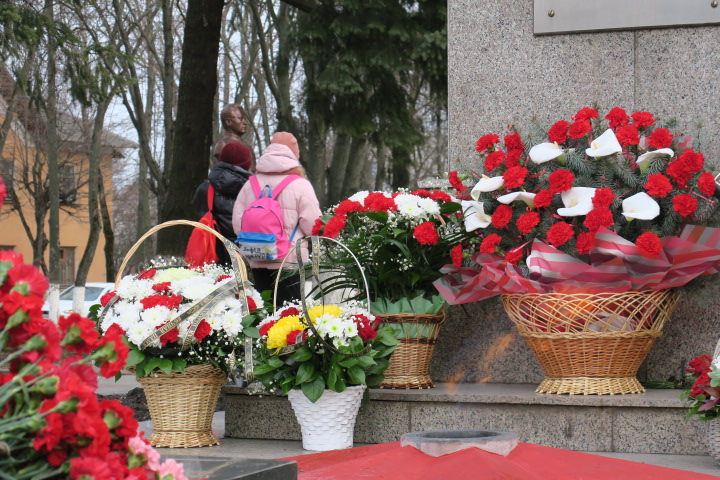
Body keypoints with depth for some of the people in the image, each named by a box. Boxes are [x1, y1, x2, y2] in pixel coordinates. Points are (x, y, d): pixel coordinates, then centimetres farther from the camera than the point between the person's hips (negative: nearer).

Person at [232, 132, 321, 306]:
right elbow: (313, 226, -12)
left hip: (257, 261, 5)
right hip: (290, 262, -5)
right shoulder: (300, 184, -9)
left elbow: (237, 222, 5)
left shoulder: (250, 184, 6)